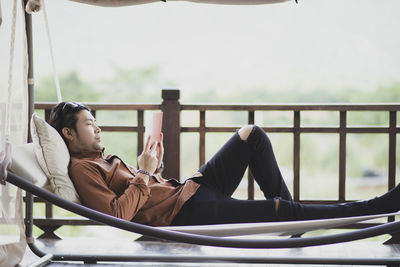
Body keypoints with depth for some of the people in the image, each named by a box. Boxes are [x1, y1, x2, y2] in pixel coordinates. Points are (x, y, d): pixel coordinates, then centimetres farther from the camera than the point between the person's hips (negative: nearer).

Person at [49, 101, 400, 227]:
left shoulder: (102, 159, 22)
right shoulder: (81, 169, -8)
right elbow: (119, 215, -23)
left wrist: (155, 168, 8)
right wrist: (144, 174, -16)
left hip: (190, 189, 10)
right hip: (182, 213, -10)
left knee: (252, 135, 6)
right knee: (278, 208, -20)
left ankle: (290, 219, 8)